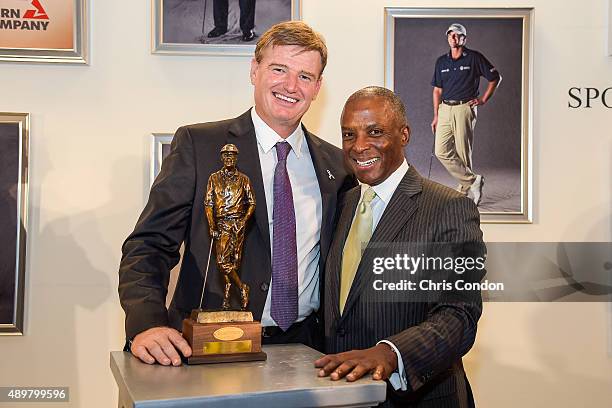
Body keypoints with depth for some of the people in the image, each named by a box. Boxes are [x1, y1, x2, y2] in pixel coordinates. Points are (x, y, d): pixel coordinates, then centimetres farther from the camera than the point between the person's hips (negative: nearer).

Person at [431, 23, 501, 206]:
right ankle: (473, 180, 5)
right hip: (445, 109, 5)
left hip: (464, 108, -5)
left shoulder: (474, 57, 0)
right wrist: (435, 116, 11)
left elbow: (496, 78, 7)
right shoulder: (441, 61, 13)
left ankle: (464, 188, 9)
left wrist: (484, 99, 0)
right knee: (441, 151, -4)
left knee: (462, 153, -3)